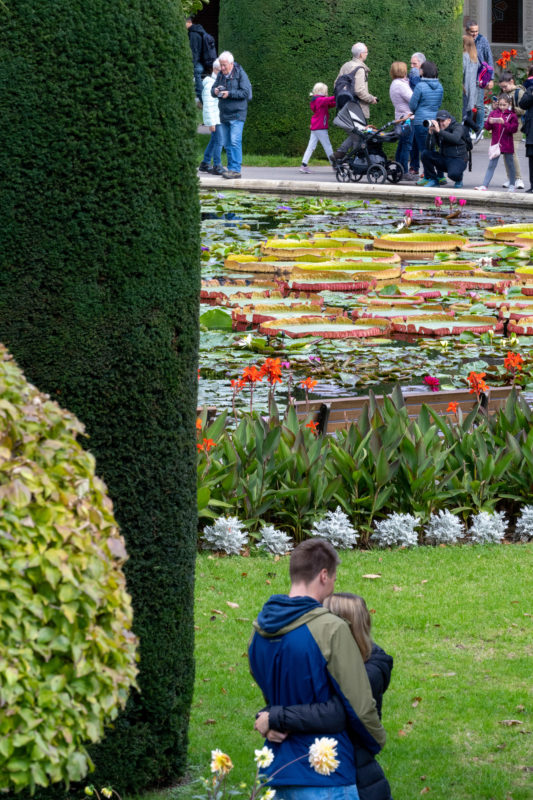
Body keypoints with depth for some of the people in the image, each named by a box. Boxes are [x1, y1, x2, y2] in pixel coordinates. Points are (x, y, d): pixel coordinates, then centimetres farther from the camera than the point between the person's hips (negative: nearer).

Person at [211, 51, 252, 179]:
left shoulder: (240, 74, -8)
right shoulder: (220, 75, 10)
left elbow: (245, 92, -13)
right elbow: (213, 89, 14)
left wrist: (229, 94, -19)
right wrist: (215, 91, -10)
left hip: (237, 114, -7)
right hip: (224, 114, 7)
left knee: (235, 141, -14)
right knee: (226, 143, 9)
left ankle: (236, 170, -17)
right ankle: (231, 168, 16)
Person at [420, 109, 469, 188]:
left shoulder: (458, 127, -7)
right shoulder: (436, 130, 6)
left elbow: (455, 138, -31)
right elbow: (429, 148, -4)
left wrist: (439, 131, -35)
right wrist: (430, 133, -17)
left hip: (458, 160, -5)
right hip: (443, 159, 5)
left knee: (453, 174, -37)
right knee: (425, 154, -13)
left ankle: (459, 180, 4)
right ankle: (433, 179, 1)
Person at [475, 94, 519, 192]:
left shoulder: (512, 115, -3)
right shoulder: (493, 113, 6)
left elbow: (514, 128, -11)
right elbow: (487, 127, 6)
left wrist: (504, 123, -23)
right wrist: (489, 122, -16)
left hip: (507, 145, -2)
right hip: (495, 143, 2)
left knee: (510, 164, 12)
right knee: (491, 165, -2)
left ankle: (512, 185, 25)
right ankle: (484, 185, -7)